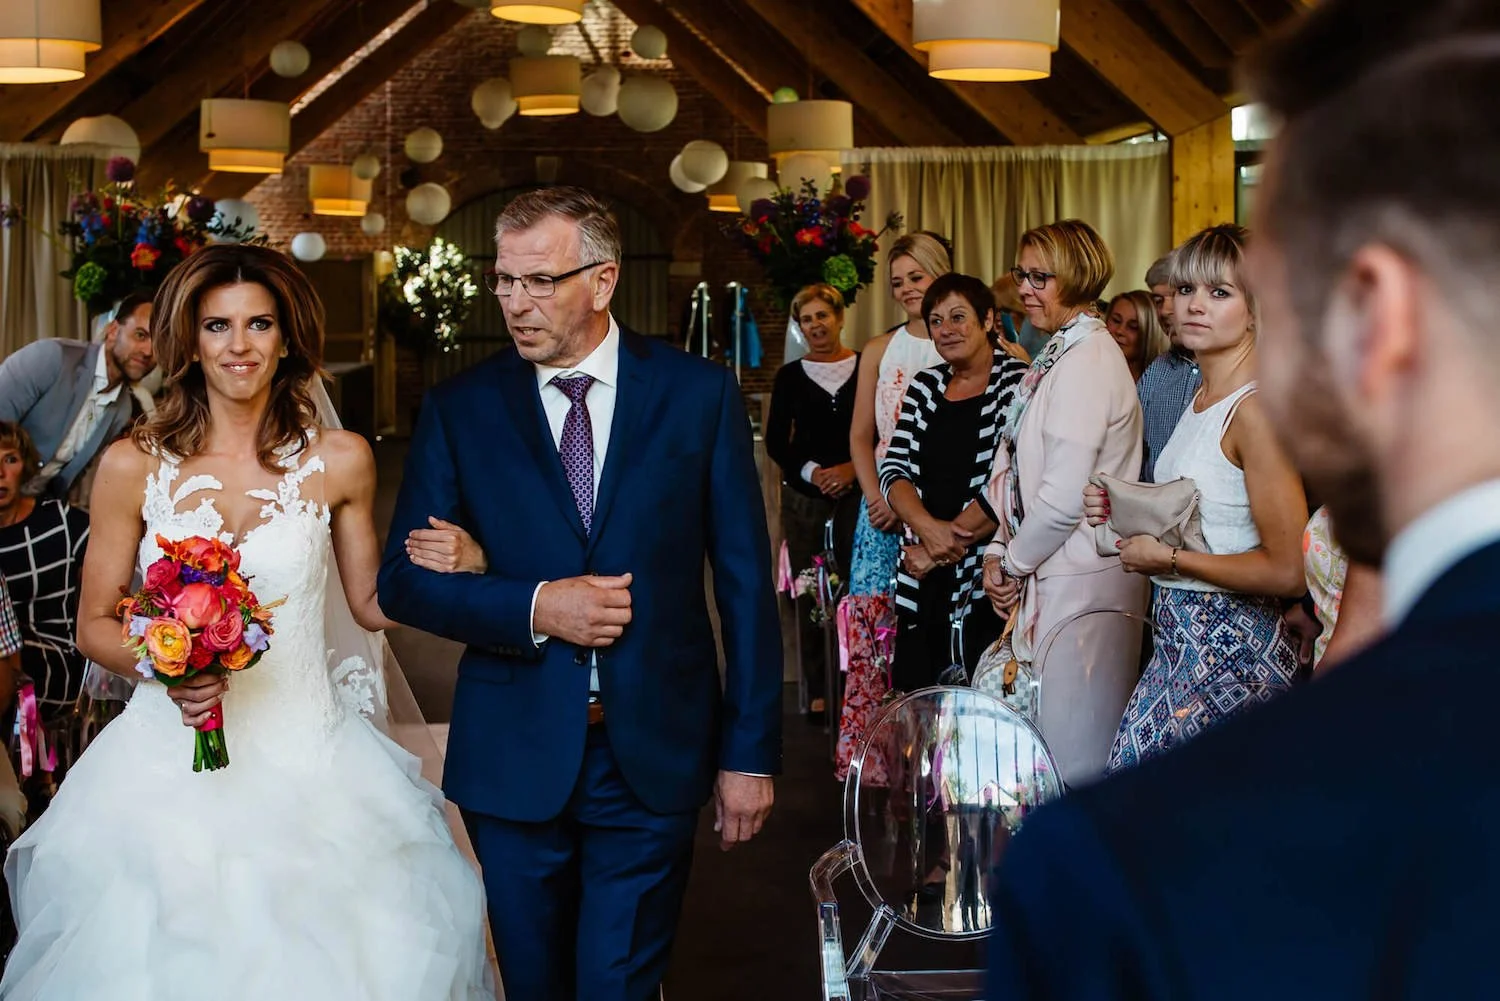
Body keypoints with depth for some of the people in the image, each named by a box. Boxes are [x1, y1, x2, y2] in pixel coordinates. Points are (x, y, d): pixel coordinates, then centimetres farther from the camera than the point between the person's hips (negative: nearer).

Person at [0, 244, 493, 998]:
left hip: (308, 758, 1)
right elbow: (95, 624, 4)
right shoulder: (133, 467, -2)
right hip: (171, 762, 0)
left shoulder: (339, 462, 1)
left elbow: (372, 604, 11)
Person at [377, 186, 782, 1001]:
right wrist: (533, 608, -17)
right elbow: (403, 580, 0)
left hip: (653, 758, -1)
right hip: (513, 760, 1)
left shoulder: (700, 394, -1)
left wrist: (750, 752, -1)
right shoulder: (459, 408, 0)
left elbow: (744, 582, 1)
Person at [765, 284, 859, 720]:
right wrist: (811, 472, -8)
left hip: (855, 491, -1)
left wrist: (853, 468, -10)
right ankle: (817, 691, 6)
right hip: (803, 494, 1)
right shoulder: (790, 376, 8)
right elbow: (775, 442, 7)